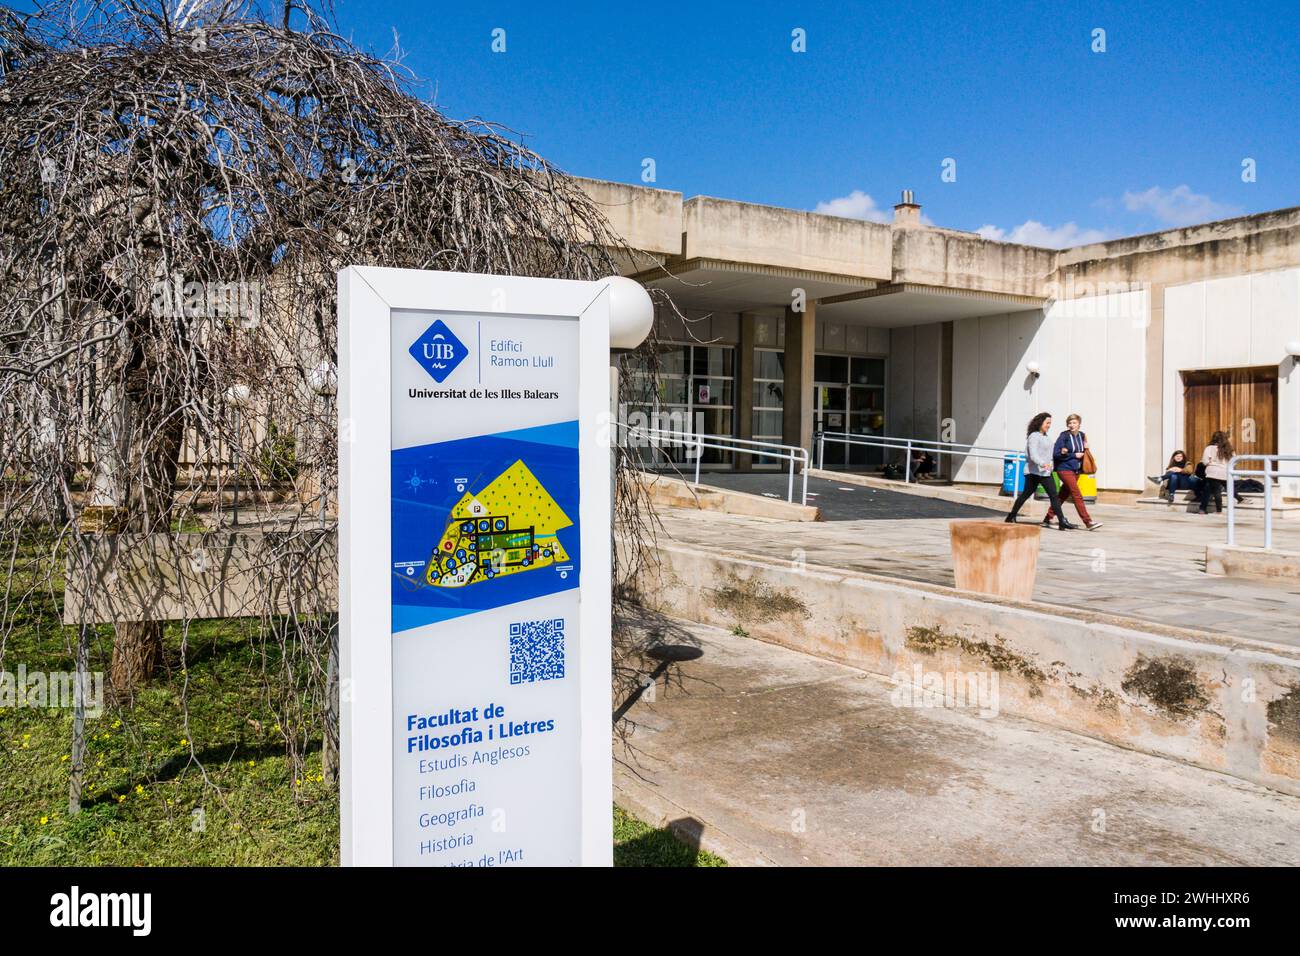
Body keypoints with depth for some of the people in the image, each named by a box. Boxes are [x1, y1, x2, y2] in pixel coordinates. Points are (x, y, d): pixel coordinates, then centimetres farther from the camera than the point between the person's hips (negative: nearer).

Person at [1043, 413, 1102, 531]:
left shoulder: (1081, 435, 9)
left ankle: (1047, 520, 19)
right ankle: (1088, 522, -12)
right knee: (1077, 496, -11)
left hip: (1076, 470, 7)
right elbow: (1056, 454, -14)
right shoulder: (1064, 436, -10)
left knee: (1063, 495, 11)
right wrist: (1074, 455, -14)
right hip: (1065, 469, -7)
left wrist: (1085, 448, -1)